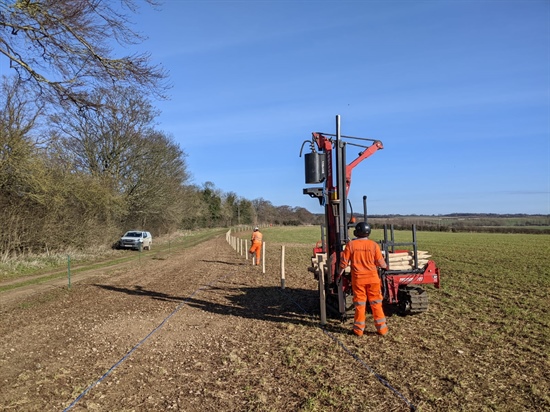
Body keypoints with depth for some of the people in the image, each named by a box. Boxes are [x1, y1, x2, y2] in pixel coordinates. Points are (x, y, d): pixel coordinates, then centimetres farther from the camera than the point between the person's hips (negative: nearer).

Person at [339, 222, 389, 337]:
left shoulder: (351, 244, -7)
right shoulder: (374, 245, -6)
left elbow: (344, 261, -2)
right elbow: (380, 262, 0)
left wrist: (340, 272, 15)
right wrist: (386, 266, 23)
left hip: (358, 279, 0)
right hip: (372, 278, 0)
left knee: (360, 304, 9)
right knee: (376, 304, 11)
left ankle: (359, 329, 16)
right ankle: (381, 328, 16)